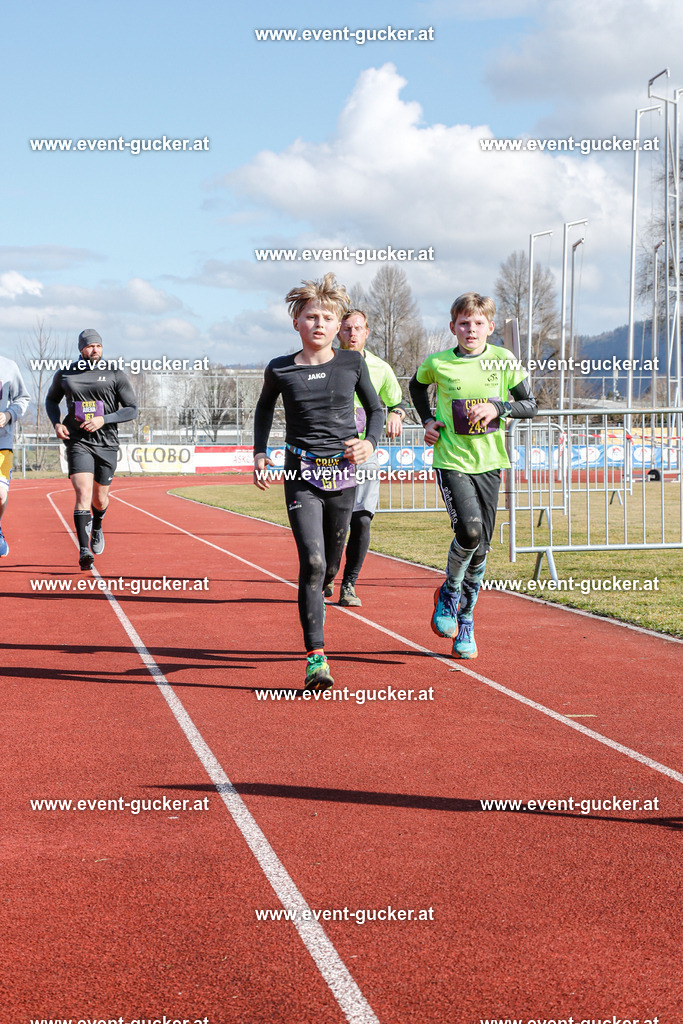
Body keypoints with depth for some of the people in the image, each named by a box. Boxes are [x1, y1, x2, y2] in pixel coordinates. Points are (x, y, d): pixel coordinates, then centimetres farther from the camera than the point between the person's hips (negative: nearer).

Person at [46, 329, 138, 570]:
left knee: (100, 499, 13)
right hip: (78, 442, -1)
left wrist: (104, 420, -14)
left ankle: (96, 526, 50)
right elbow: (51, 400, 23)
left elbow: (132, 410, 0)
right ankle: (84, 550, -22)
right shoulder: (64, 374, 5)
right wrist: (56, 423, 3)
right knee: (83, 493, -19)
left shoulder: (115, 375, 0)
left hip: (107, 444, 1)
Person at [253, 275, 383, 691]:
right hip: (302, 476, -2)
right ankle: (316, 657, -17)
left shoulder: (352, 362, 1)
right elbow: (264, 408, 20)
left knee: (331, 566, 14)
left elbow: (375, 409, 14)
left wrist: (370, 442, -5)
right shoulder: (281, 371, 0)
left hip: (343, 474, 2)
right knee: (312, 563, -17)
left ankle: (315, 603, 49)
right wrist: (260, 454, 13)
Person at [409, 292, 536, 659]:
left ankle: (465, 620, 23)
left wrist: (498, 408, -13)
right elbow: (417, 385, 19)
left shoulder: (504, 361, -2)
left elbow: (530, 404, 4)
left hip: (488, 463, 3)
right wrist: (426, 420, 6)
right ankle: (449, 592, 6)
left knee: (481, 547, 6)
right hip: (451, 460, -2)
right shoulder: (438, 364, -4)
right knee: (469, 530, -23)